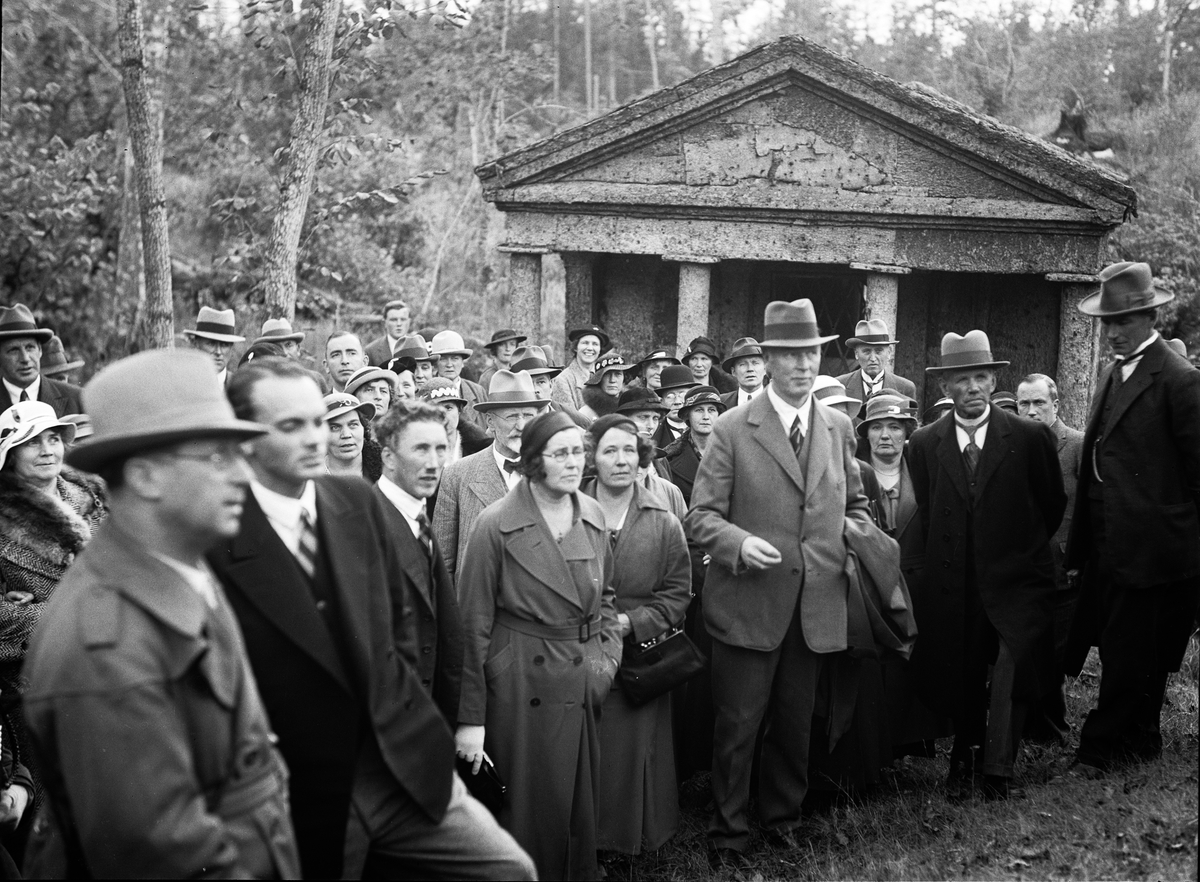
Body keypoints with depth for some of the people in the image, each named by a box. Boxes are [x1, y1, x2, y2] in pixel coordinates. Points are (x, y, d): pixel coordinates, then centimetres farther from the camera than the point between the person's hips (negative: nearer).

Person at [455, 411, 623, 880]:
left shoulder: (592, 515, 4)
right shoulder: (496, 524, -12)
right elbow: (474, 624, -10)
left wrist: (608, 657, 4)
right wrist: (470, 718, -11)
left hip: (585, 683, 5)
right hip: (523, 687, -5)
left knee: (583, 806, 14)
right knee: (532, 811, 5)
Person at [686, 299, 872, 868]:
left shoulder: (839, 428, 9)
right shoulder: (733, 429, -5)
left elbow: (853, 503, 21)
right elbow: (700, 515, -7)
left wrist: (860, 534, 0)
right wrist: (739, 543, -25)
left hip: (816, 607, 4)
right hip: (749, 604, -4)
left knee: (795, 725, 16)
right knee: (737, 727, 4)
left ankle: (782, 817, 35)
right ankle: (727, 836, 19)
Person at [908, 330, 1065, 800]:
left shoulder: (1031, 437, -4)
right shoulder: (924, 444, 1)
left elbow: (1053, 504, 9)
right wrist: (943, 558, 12)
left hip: (1016, 580, -2)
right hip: (954, 583, 2)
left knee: (1015, 668, -16)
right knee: (960, 677, 7)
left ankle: (997, 768, -1)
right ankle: (964, 758, 28)